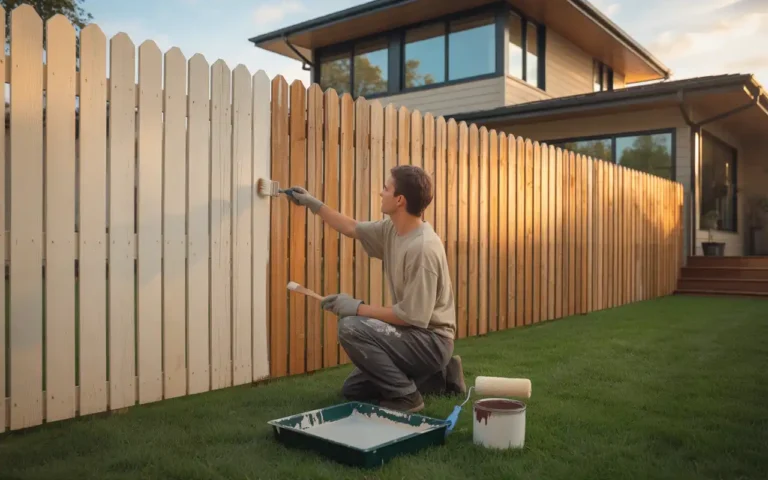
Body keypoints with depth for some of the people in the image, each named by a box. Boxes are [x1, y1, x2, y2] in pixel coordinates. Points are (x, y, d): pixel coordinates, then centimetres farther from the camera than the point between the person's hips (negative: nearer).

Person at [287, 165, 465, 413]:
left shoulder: (422, 248, -26)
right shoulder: (391, 230, 1)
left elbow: (414, 317, -27)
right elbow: (352, 228, 19)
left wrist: (358, 308, -21)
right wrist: (313, 204, 19)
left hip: (431, 340, -9)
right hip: (414, 333, 9)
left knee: (351, 328, -27)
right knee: (352, 390, 16)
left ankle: (405, 394, -9)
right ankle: (438, 377, 18)